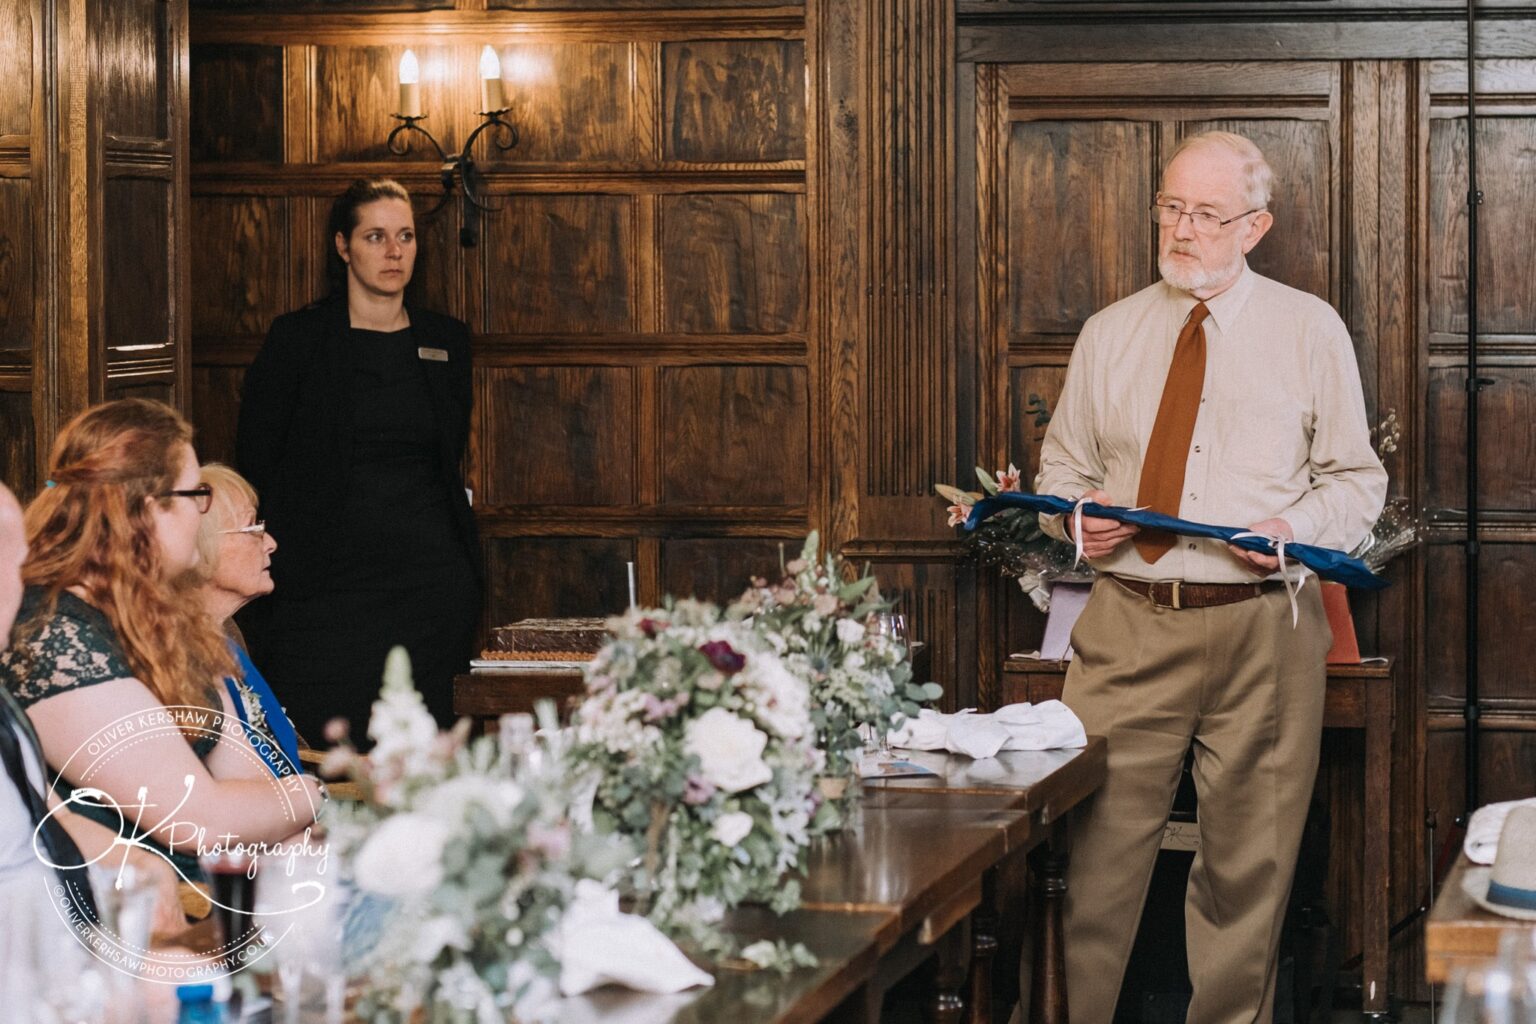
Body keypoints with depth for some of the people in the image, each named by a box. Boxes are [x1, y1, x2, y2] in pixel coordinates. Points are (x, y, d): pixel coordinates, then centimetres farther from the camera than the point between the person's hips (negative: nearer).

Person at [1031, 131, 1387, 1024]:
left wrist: (1297, 530, -13)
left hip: (1263, 627, -1)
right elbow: (1063, 463, 20)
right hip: (1128, 624, 1)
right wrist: (1078, 512, -3)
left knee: (1249, 863, 4)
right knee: (1096, 846, -4)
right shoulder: (1109, 334, 12)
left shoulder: (1311, 330, 5)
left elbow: (1357, 478, 7)